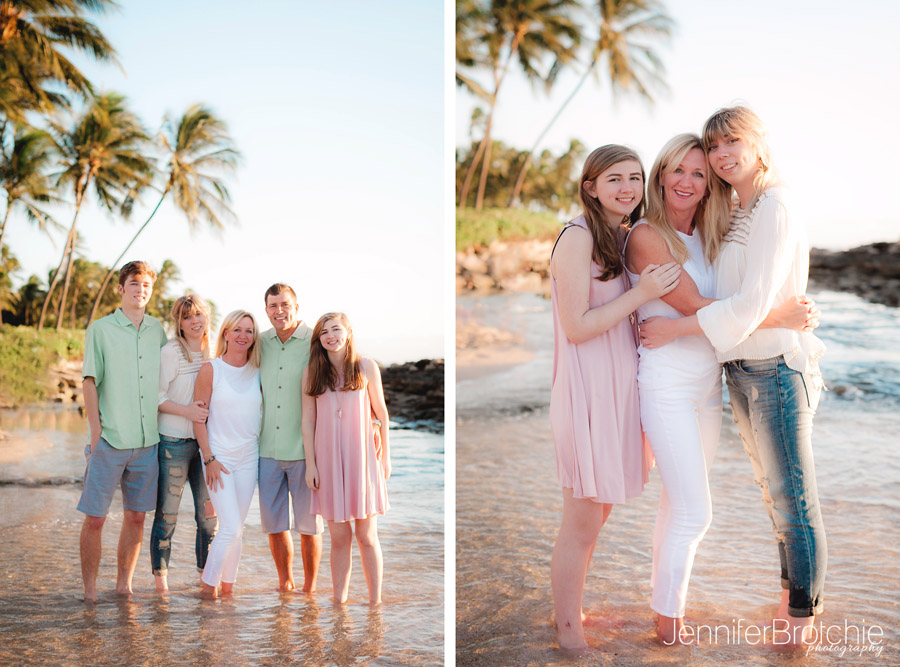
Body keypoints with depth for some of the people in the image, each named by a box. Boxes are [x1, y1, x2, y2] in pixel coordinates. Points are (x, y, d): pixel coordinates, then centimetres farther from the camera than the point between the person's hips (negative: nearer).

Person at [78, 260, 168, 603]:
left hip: (148, 441, 4)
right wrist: (96, 430, -8)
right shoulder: (100, 329, 1)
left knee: (136, 516, 9)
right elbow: (90, 381, -2)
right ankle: (89, 589, 9)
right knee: (95, 518, -2)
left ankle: (124, 586, 20)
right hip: (109, 441, -3)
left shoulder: (157, 330, 12)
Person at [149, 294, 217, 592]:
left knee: (210, 514, 6)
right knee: (167, 513, 0)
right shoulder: (170, 352, -6)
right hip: (174, 441, -5)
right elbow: (156, 397, -10)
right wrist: (186, 411, -21)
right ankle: (160, 576, 11)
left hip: (206, 442, 5)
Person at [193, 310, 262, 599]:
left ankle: (227, 586, 22)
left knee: (237, 529, 9)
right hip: (218, 457, -4)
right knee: (230, 527, -11)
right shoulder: (211, 369, -6)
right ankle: (208, 584, 7)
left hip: (249, 458, 4)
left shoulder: (258, 372, 5)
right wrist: (209, 458, -10)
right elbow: (198, 416, -5)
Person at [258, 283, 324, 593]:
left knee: (309, 524, 4)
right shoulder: (260, 343, 8)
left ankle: (310, 589, 18)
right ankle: (285, 583, 27)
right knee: (273, 524, 10)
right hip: (267, 449, 4)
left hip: (304, 449, -4)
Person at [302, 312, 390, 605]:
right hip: (329, 460, 1)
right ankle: (339, 602, 13)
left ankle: (375, 602, 11)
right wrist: (310, 463, 0)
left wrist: (386, 456, 6)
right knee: (339, 538, 4)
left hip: (362, 457, -1)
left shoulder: (366, 367, 1)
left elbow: (381, 413, 6)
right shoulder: (312, 372, 4)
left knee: (367, 536, 1)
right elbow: (308, 419, 5)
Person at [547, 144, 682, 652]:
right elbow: (577, 327, -18)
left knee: (598, 514, 18)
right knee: (582, 525, 1)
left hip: (618, 388, 9)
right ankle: (569, 635, 16)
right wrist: (641, 294, -21)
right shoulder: (578, 236, -14)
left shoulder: (626, 238, 12)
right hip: (588, 390, -9)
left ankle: (573, 610, 34)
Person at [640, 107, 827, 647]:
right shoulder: (734, 215, 13)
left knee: (793, 494, 3)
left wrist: (674, 329, -16)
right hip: (743, 371, 9)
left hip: (778, 368, -9)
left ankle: (804, 608, 18)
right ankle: (798, 589, 35)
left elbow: (752, 304, -21)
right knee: (773, 489, 19)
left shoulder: (776, 211, -15)